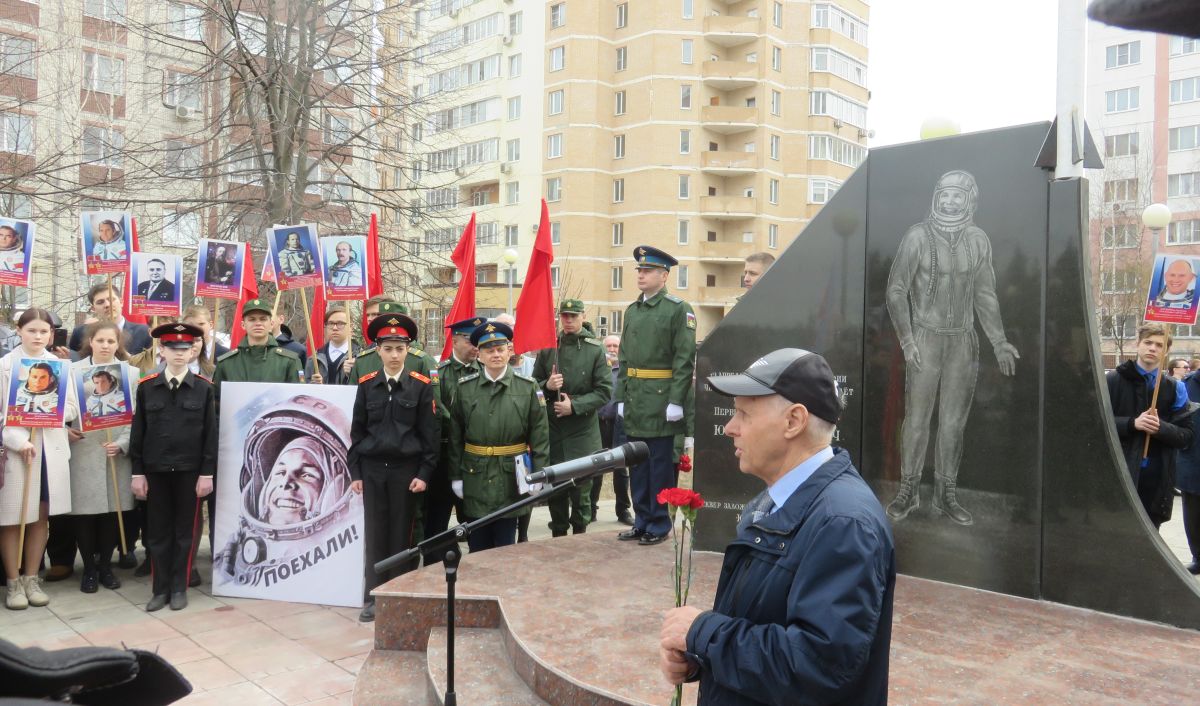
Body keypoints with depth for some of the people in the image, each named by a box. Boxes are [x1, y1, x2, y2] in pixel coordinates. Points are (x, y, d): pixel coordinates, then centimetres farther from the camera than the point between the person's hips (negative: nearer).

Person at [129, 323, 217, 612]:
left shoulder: (204, 388, -2)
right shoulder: (146, 386, 2)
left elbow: (210, 433, -1)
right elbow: (138, 431, 4)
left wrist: (207, 473, -5)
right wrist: (138, 472, 0)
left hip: (190, 470, -1)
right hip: (156, 470, 1)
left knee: (185, 531, 7)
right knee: (158, 532, 8)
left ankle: (179, 588, 18)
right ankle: (160, 589, 19)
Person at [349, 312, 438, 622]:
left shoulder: (422, 386, -3)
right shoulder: (366, 385, 3)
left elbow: (430, 434, -3)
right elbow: (357, 431, 7)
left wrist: (424, 474, -7)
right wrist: (355, 472, 3)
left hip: (406, 469, -2)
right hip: (373, 469, 2)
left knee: (402, 534, 5)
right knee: (375, 534, 6)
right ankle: (374, 597, 17)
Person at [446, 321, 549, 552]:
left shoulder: (528, 387, -2)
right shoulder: (465, 387, 1)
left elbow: (540, 435, -1)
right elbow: (455, 435, 4)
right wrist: (455, 476, 2)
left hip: (511, 477, -1)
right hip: (475, 478, 1)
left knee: (505, 547, 9)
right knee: (477, 547, 11)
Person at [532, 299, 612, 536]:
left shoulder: (595, 350, -3)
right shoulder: (547, 348, 4)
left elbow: (605, 392, -7)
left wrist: (575, 406, -16)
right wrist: (547, 386, -11)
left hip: (583, 431, -2)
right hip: (553, 430, 2)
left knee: (582, 489, 6)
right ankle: (558, 536, 24)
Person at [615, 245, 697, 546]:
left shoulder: (679, 309, -6)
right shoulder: (632, 311, 14)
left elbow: (685, 359, -12)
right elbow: (623, 358, 15)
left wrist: (676, 401, -17)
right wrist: (621, 397, 9)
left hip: (661, 399, -6)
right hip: (635, 400, 7)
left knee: (660, 463, 1)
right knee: (637, 463, 12)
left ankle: (659, 524, 13)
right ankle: (642, 521, 23)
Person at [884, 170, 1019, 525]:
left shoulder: (978, 239, 4)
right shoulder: (918, 236, -8)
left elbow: (985, 294, 11)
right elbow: (896, 290, -7)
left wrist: (999, 342, 6)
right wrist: (906, 340, -15)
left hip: (963, 342, 4)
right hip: (926, 338, -3)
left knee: (954, 421, 8)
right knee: (917, 418, 0)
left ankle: (946, 493, 20)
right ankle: (908, 490, 14)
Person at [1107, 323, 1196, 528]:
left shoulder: (1175, 388, 8)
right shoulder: (1113, 380, 1)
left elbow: (1186, 436, 3)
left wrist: (1160, 427, -17)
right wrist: (1132, 423, -19)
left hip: (1157, 477, 2)